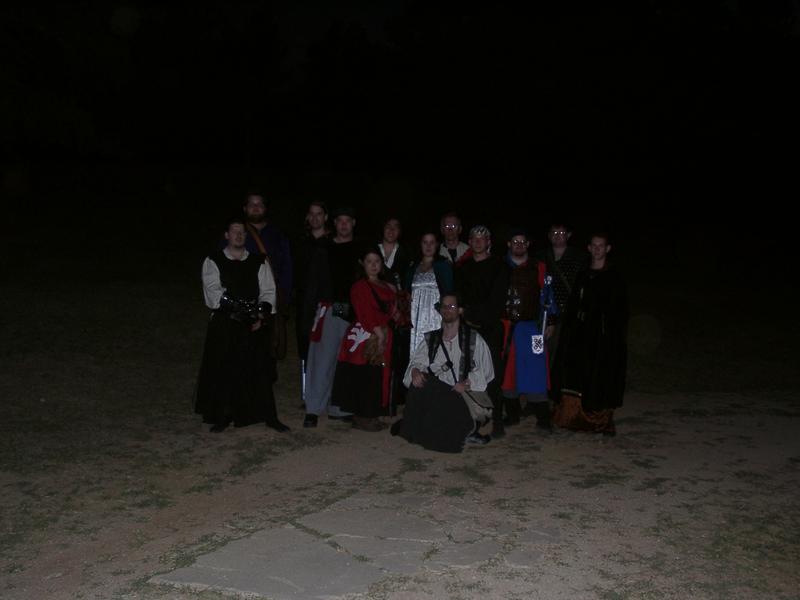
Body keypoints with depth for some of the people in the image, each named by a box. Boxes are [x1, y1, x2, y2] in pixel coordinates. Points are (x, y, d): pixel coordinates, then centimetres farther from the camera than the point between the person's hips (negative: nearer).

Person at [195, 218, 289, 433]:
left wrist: (262, 315, -12)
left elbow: (268, 291, 5)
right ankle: (222, 417, 14)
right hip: (224, 324, -1)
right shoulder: (213, 262, 5)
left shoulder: (259, 262, 12)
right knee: (223, 372, 1)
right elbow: (212, 290, -8)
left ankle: (269, 416, 9)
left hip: (254, 325, 1)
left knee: (260, 371, 1)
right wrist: (233, 306, -23)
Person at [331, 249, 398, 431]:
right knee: (363, 377, -5)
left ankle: (371, 415, 16)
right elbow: (364, 314, -13)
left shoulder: (387, 287, 18)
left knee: (378, 377, 8)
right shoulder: (359, 286, -5)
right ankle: (361, 418, 3)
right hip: (364, 336, -7)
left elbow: (391, 311, 19)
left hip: (382, 337, 7)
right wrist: (377, 331, -16)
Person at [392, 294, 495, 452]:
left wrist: (466, 384, -16)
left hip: (465, 393, -2)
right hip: (435, 395, 3)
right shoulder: (431, 339, 17)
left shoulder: (474, 339, 8)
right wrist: (415, 372, -18)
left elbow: (484, 370, 2)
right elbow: (416, 361, 6)